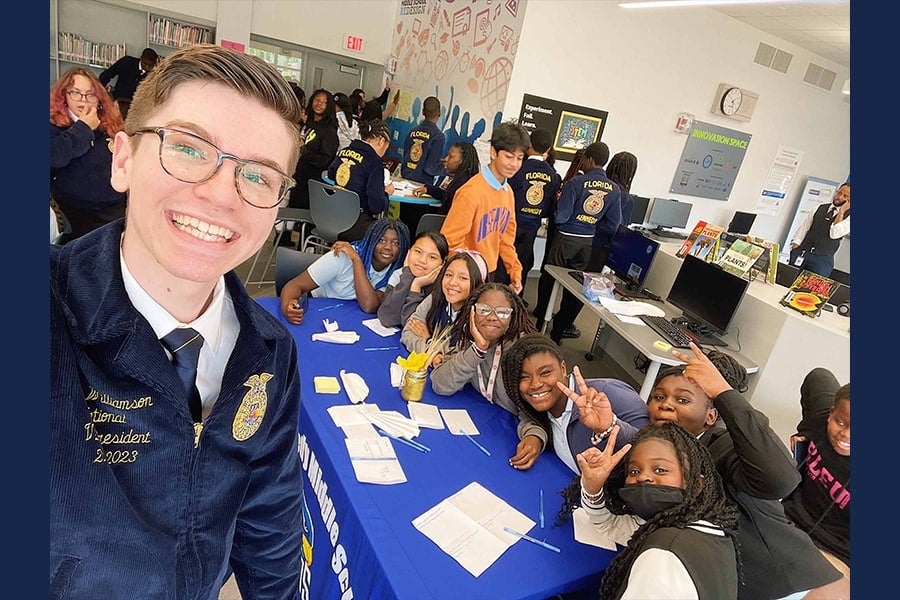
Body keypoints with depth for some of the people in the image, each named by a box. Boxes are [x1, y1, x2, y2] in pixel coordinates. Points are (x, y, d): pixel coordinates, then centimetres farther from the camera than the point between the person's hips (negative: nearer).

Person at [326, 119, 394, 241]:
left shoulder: (344, 152, 8)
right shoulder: (374, 162, -13)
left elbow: (330, 174, 30)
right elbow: (377, 206, -16)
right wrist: (386, 192, 5)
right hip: (353, 226, -8)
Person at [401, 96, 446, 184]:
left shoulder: (412, 131, 1)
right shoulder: (438, 135, -13)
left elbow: (404, 157, 8)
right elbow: (431, 168, -16)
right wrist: (445, 167, 3)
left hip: (405, 179, 5)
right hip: (421, 183, -5)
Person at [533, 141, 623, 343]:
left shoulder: (577, 181, -14)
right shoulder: (614, 189, 0)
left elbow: (561, 216, -17)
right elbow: (613, 224, 1)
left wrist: (558, 201, 3)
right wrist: (591, 225, 13)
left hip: (565, 239, -4)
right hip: (588, 242, 5)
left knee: (548, 280, 10)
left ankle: (539, 324, 20)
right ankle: (558, 331, 23)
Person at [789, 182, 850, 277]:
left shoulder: (847, 216, 2)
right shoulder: (820, 207, 13)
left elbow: (834, 233, -15)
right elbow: (804, 228, 11)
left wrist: (841, 211, -9)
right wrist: (795, 246, -1)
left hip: (822, 259, -3)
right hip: (801, 252, 3)